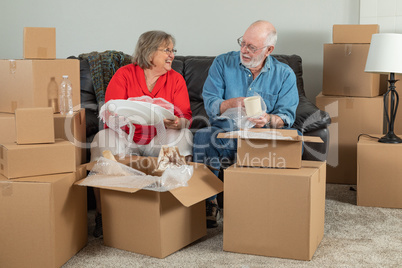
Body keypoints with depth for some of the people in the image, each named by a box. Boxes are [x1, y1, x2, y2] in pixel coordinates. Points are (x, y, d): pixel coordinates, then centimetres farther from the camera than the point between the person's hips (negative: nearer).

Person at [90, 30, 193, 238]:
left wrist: (176, 123, -28)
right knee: (104, 139, -30)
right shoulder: (124, 75, -1)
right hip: (125, 137, -1)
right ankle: (102, 215, -20)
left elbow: (186, 117, -3)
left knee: (183, 136, -26)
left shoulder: (176, 79, 5)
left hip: (159, 139, 1)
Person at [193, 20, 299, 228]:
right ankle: (208, 203, -19)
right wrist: (232, 104, -24)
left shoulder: (284, 75, 5)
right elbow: (210, 104, -3)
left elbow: (287, 116, -3)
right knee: (203, 137, -32)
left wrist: (268, 119, -25)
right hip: (225, 132, 0)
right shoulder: (222, 63, 5)